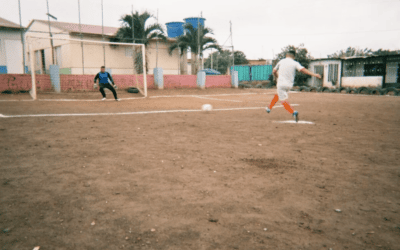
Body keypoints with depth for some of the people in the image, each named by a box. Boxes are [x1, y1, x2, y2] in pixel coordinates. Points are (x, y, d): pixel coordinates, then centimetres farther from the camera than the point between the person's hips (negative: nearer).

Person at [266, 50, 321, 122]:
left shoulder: (281, 61, 6)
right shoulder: (295, 63, 1)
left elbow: (274, 71, 16)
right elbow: (303, 70, -16)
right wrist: (314, 74, -18)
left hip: (281, 84, -3)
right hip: (289, 85, 3)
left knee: (283, 101, -4)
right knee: (278, 94, 29)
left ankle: (293, 112, -27)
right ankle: (269, 108, 35)